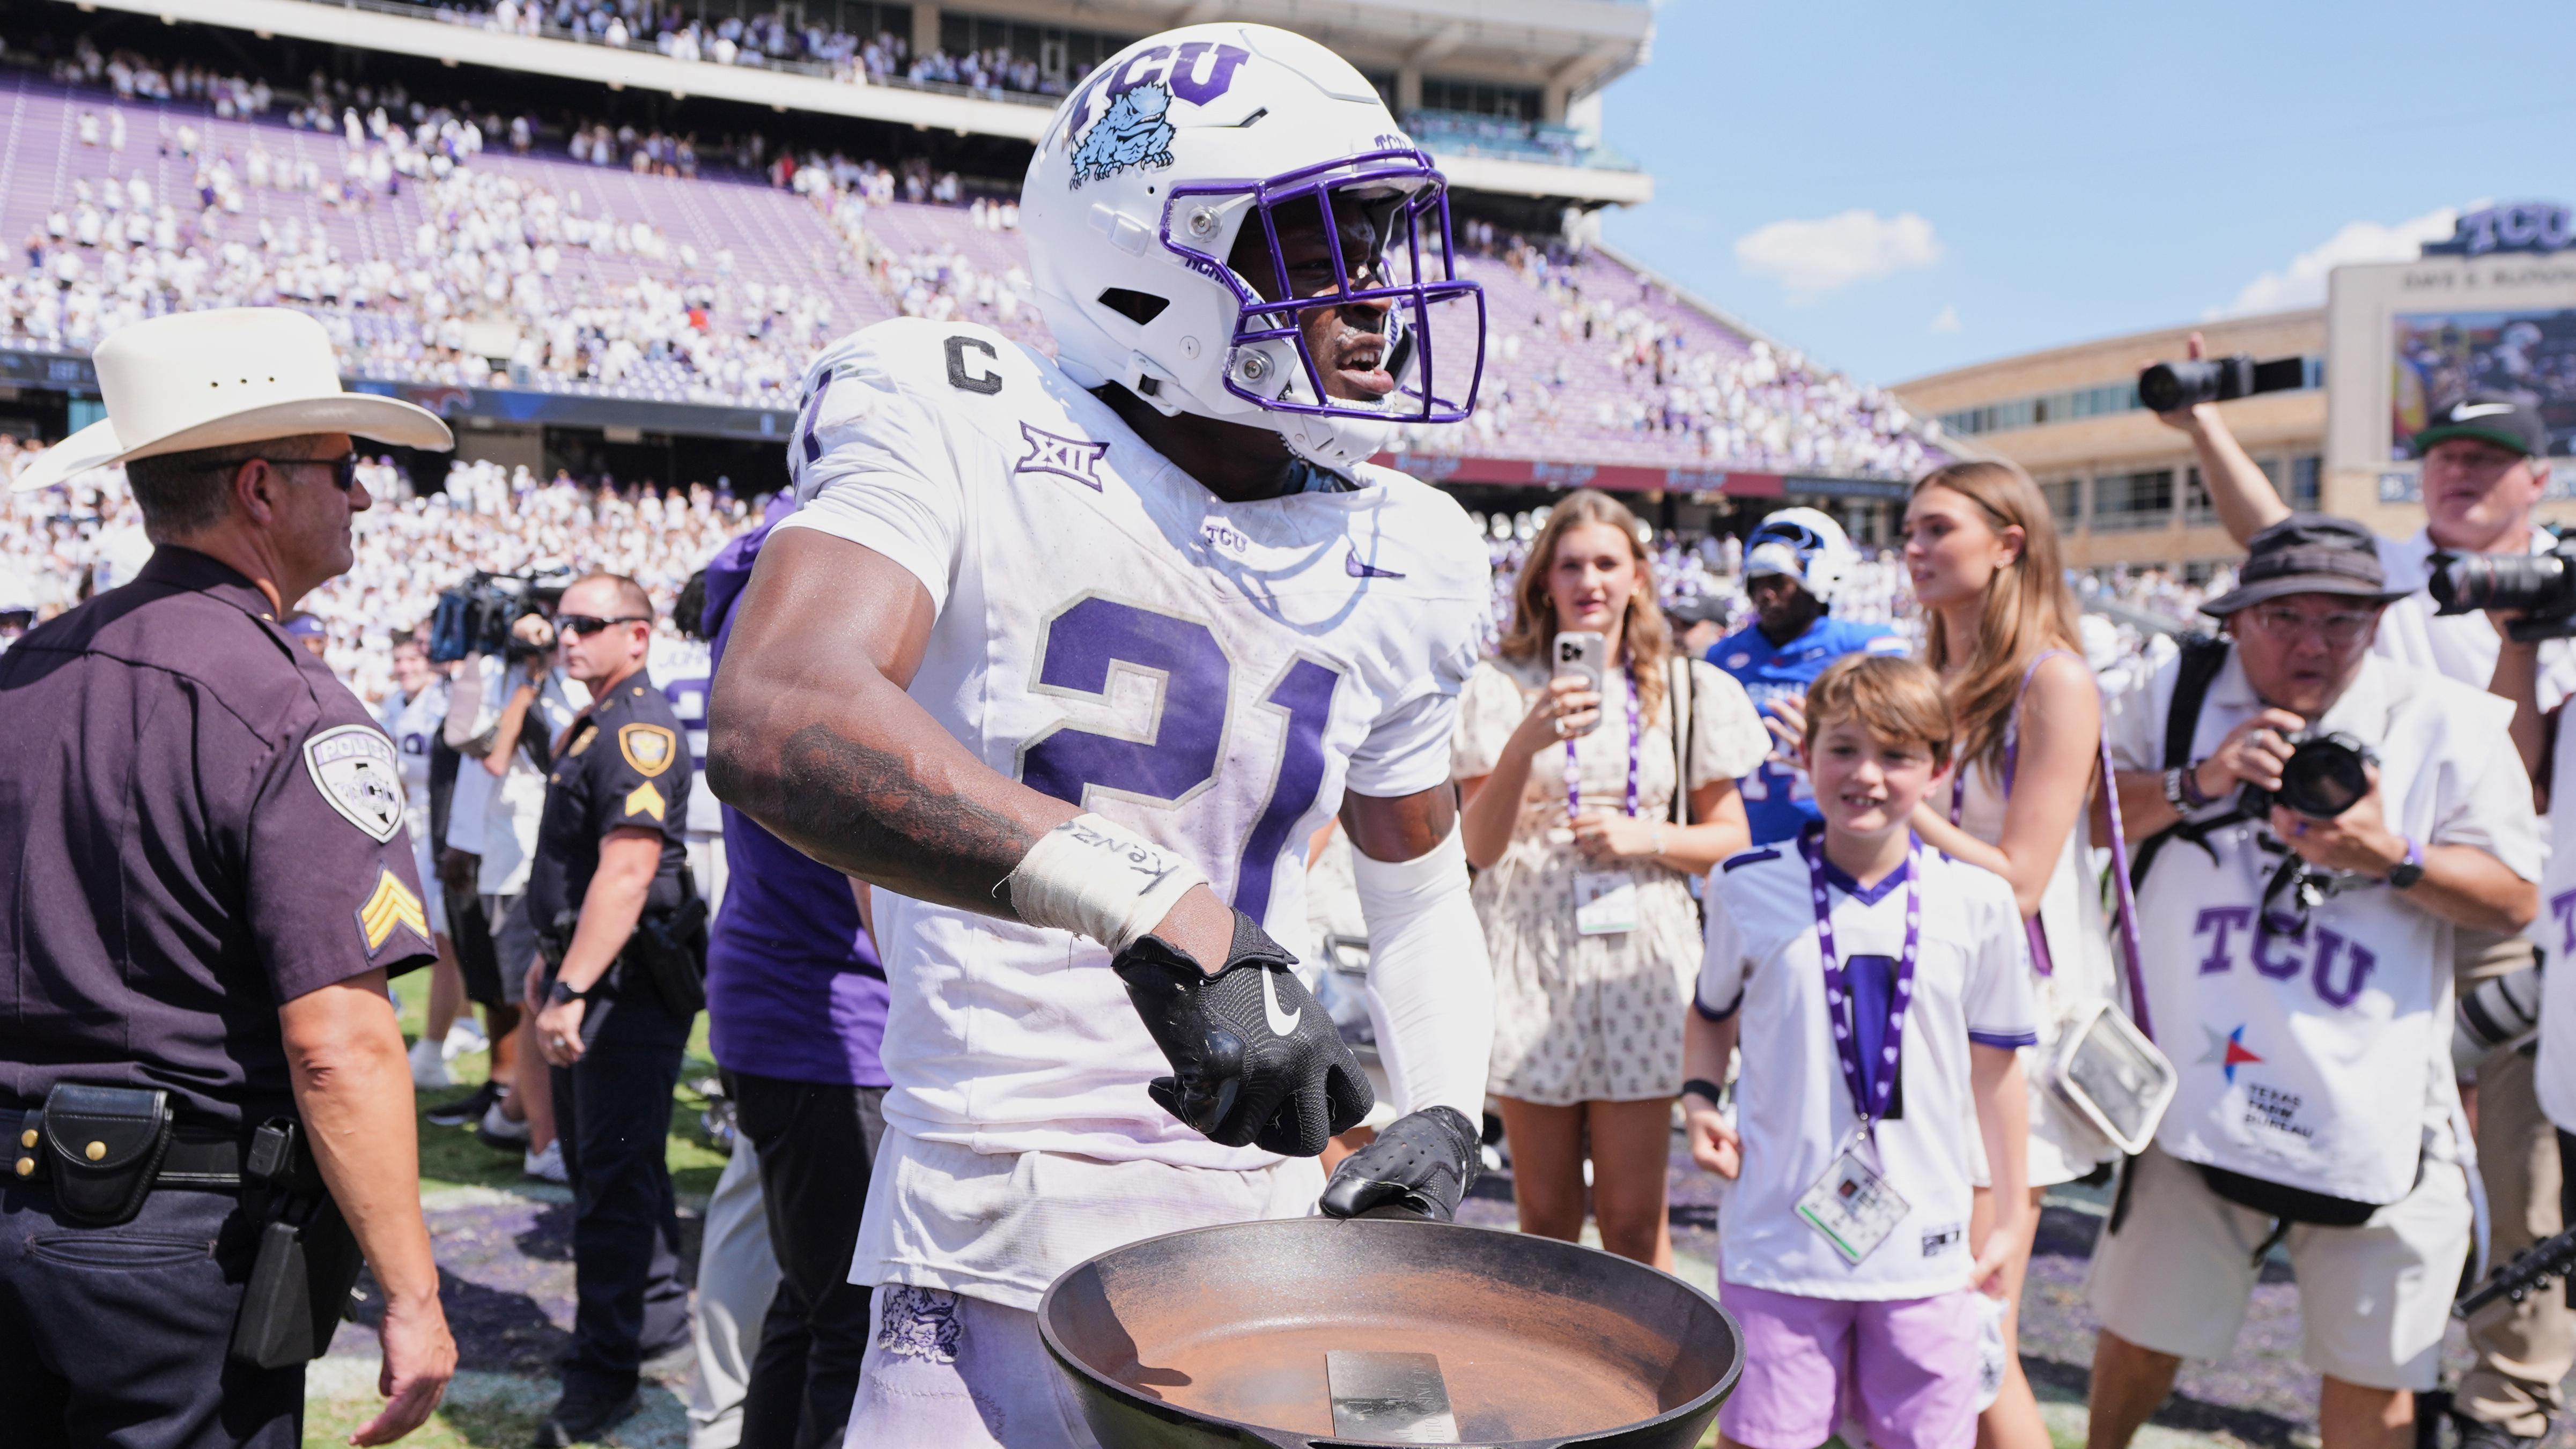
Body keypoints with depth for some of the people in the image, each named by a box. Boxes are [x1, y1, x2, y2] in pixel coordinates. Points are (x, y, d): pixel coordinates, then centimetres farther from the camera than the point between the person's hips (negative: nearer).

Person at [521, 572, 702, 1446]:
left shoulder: (639, 730, -16)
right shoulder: (592, 728, 17)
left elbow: (626, 873, -25)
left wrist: (571, 993, -26)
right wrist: (549, 965, 25)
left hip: (627, 983, -11)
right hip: (591, 977, 11)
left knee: (614, 1175, -5)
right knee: (602, 1164, 19)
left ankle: (605, 1367, 4)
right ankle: (657, 1316, 33)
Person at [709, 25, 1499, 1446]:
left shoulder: (1398, 568, 5)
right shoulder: (971, 433, -12)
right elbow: (777, 722, -31)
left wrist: (1444, 1114, 2)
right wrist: (1161, 907, -39)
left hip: (1275, 1223, 5)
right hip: (999, 1253, -4)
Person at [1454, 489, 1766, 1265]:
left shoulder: (1687, 690, 8)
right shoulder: (1502, 686, 2)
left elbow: (1730, 838, 11)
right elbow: (1478, 845, -5)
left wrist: (1647, 837, -8)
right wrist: (1523, 745, -20)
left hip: (1640, 953, 1)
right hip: (1530, 952, 0)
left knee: (1634, 1219, 1)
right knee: (1545, 1217, 8)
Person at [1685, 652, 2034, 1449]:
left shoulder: (1977, 903, -1)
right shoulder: (1748, 888, -2)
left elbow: (1996, 1065, 9)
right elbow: (1712, 1012, 16)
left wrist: (2009, 1218, 14)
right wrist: (1700, 1097, -3)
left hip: (1925, 1247, 1)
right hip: (1780, 1238, 0)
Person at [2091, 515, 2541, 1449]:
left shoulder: (2447, 723, 0)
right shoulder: (2178, 696, 5)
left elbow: (2515, 901, -2)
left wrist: (2391, 859, -18)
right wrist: (2197, 781, -14)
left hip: (2371, 1111, -1)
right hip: (2201, 1089, 1)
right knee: (2140, 1334, 13)